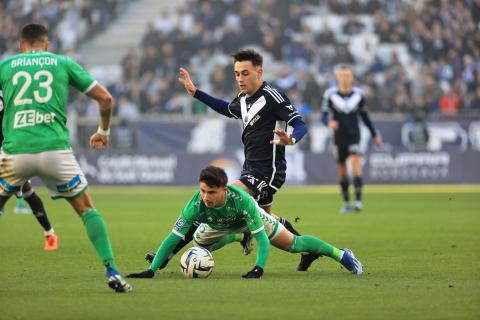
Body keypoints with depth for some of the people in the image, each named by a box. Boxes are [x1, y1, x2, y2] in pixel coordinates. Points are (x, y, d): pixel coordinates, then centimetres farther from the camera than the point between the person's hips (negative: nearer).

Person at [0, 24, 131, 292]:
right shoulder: (63, 63, 14)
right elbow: (105, 98, 13)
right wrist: (103, 132, 29)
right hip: (55, 149, 0)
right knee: (87, 210, 15)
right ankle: (112, 272, 3)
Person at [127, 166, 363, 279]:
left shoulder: (241, 200, -47)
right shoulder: (195, 206, -43)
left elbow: (262, 239, -43)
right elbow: (173, 238, -40)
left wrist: (259, 268, -57)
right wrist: (151, 271, -49)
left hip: (248, 217, -2)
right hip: (217, 226, 2)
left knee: (293, 244, 2)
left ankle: (341, 254, 24)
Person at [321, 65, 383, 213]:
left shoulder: (358, 94, 2)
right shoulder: (330, 95, -4)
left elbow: (365, 116, 13)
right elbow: (324, 116, -7)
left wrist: (374, 135, 17)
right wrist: (329, 123, -31)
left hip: (354, 136, -1)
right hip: (339, 137, 1)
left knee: (356, 164, -19)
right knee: (342, 170, 8)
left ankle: (358, 201, -25)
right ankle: (346, 202, 23)